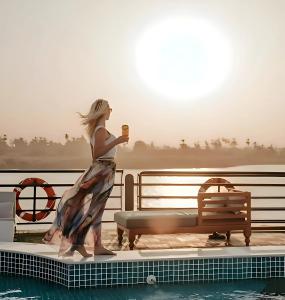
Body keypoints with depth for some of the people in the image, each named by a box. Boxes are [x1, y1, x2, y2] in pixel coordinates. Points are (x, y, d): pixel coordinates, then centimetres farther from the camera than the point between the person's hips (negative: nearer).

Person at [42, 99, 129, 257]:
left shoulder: (94, 129, 14)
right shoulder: (101, 130, -13)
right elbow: (97, 153, -22)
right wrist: (116, 141, -22)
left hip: (98, 170, 9)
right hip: (103, 171, -9)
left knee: (96, 209, 7)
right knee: (91, 208, -6)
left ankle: (98, 246, 10)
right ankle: (78, 242, -3)